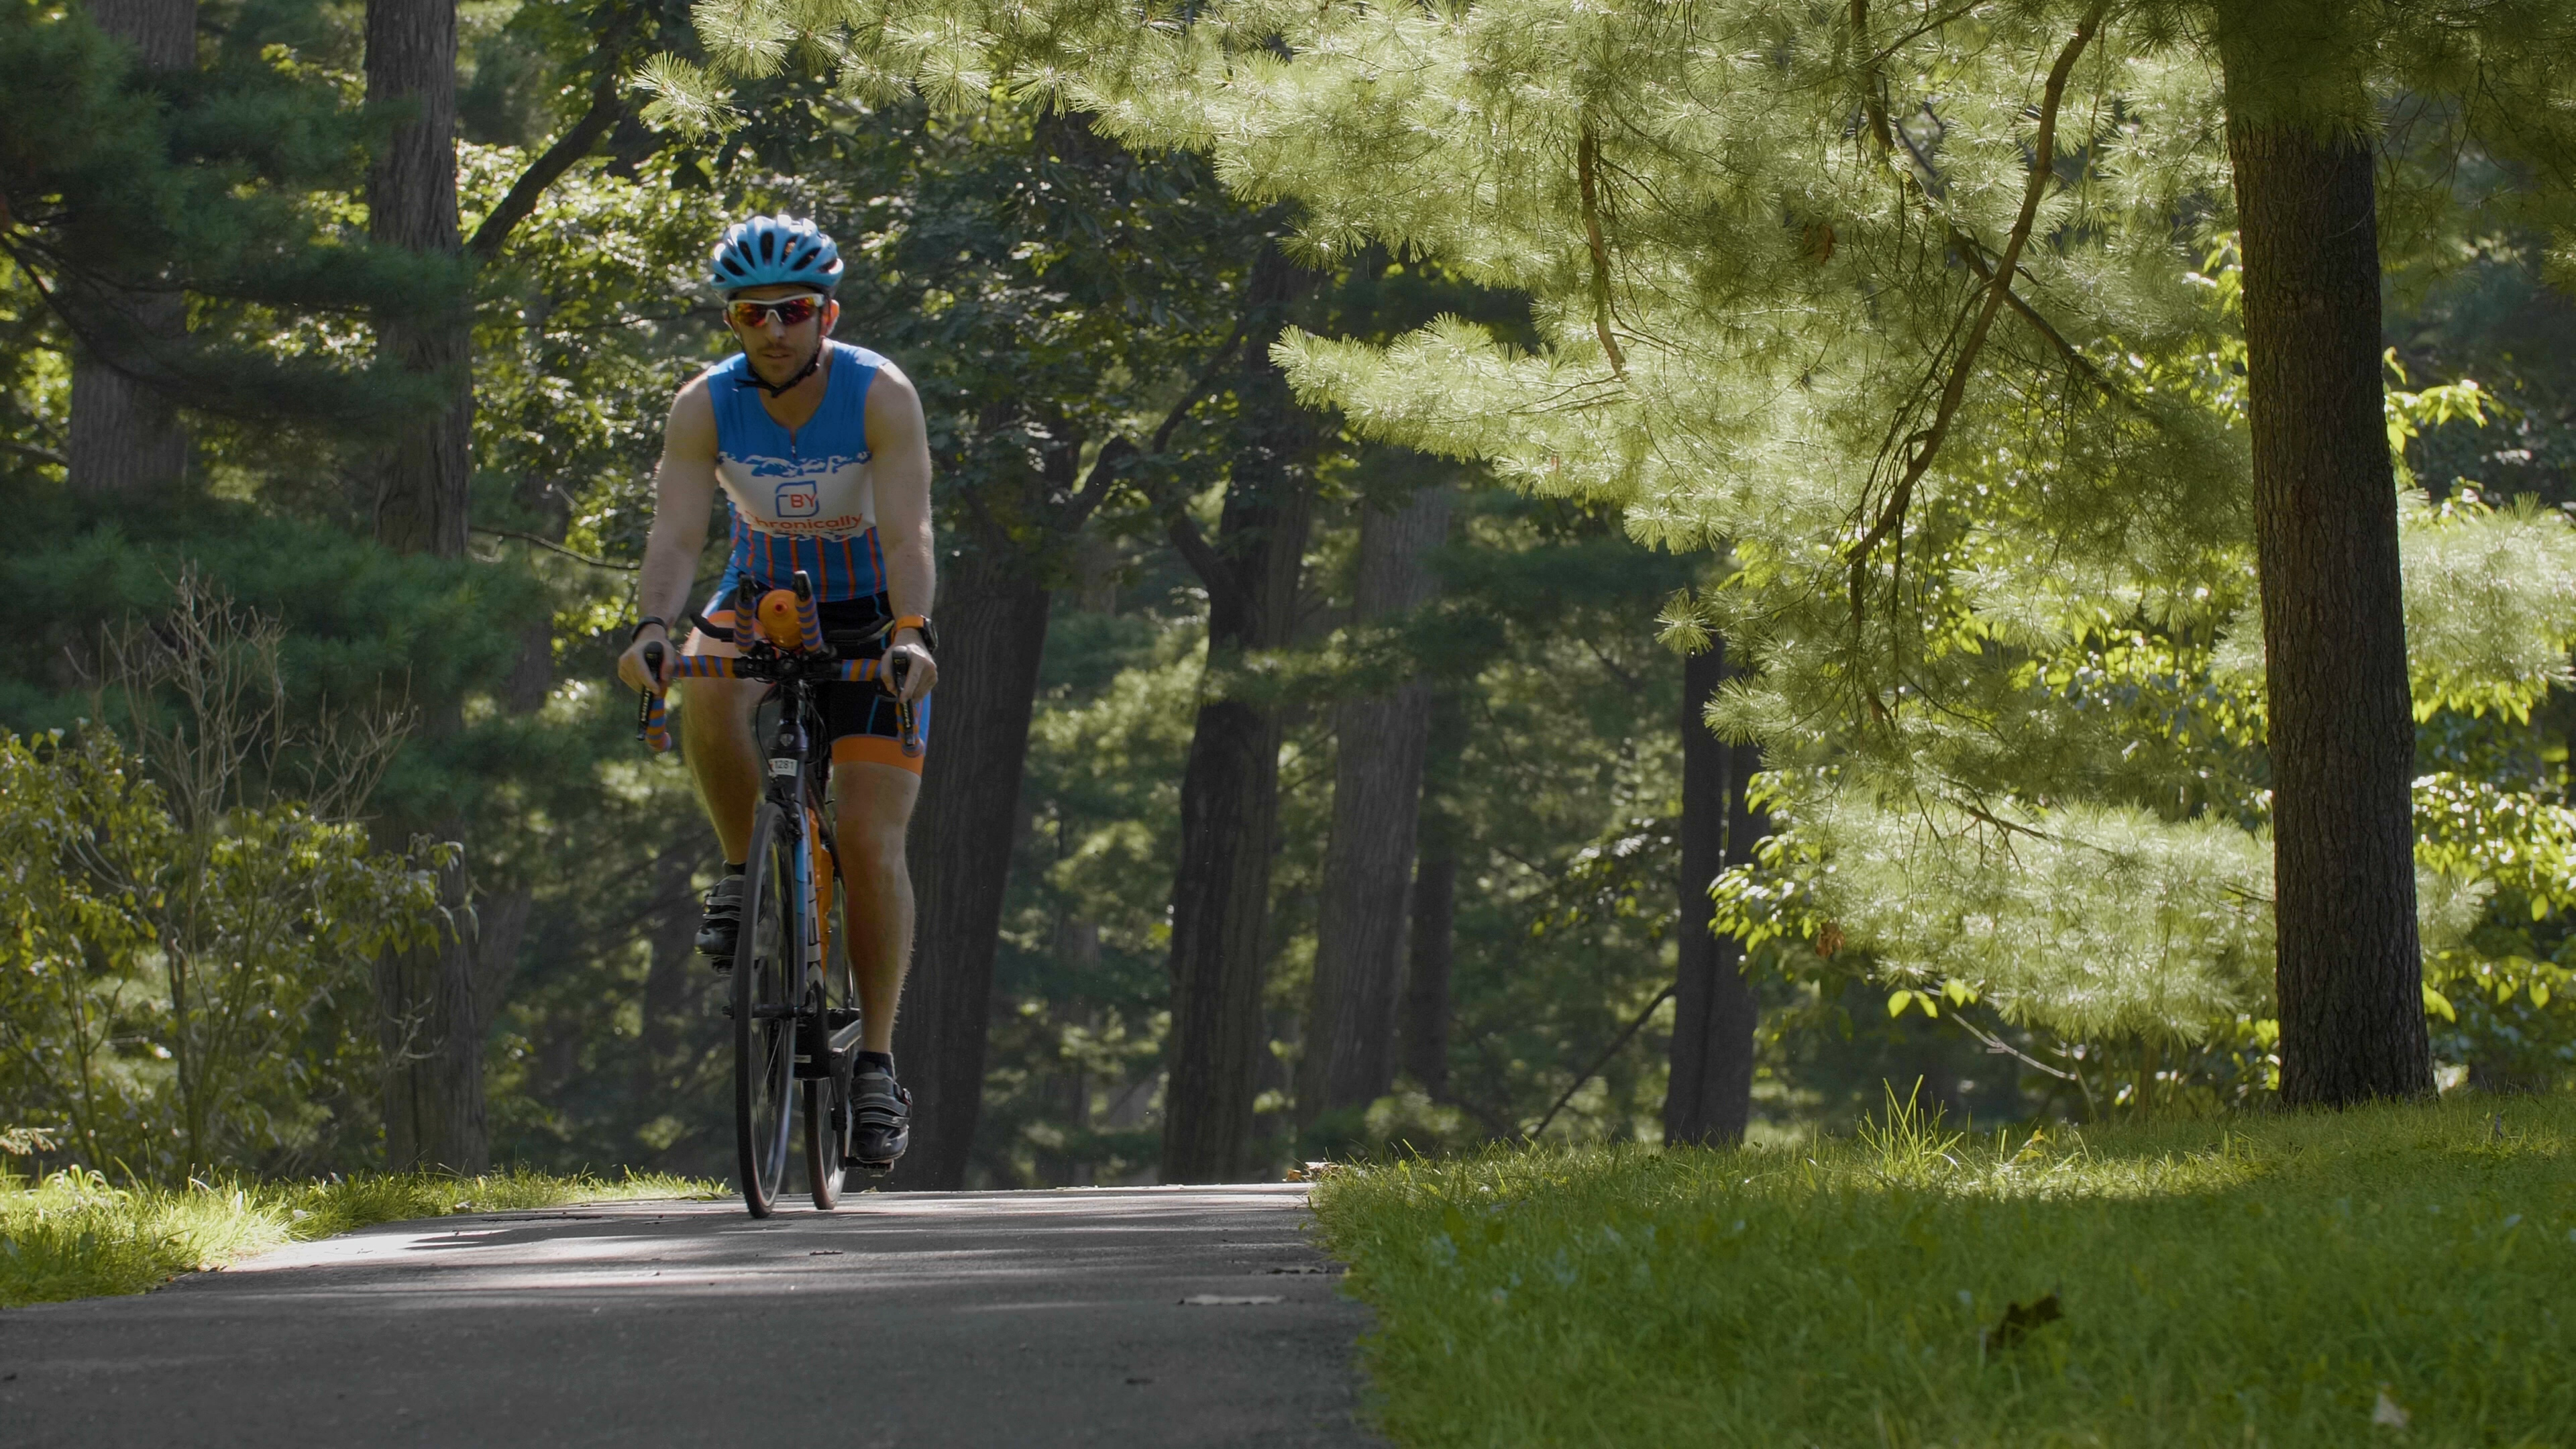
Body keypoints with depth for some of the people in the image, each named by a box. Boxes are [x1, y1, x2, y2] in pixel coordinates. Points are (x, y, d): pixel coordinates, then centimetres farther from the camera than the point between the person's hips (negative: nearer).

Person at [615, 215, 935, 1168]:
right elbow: (676, 531, -26)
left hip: (870, 620, -2)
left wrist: (910, 634, -49)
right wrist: (654, 626, -45)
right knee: (708, 696, -35)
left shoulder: (880, 397, -21)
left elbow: (907, 531, -32)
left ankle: (877, 1062, -3)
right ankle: (744, 872, -11)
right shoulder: (707, 407, -15)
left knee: (870, 838, -14)